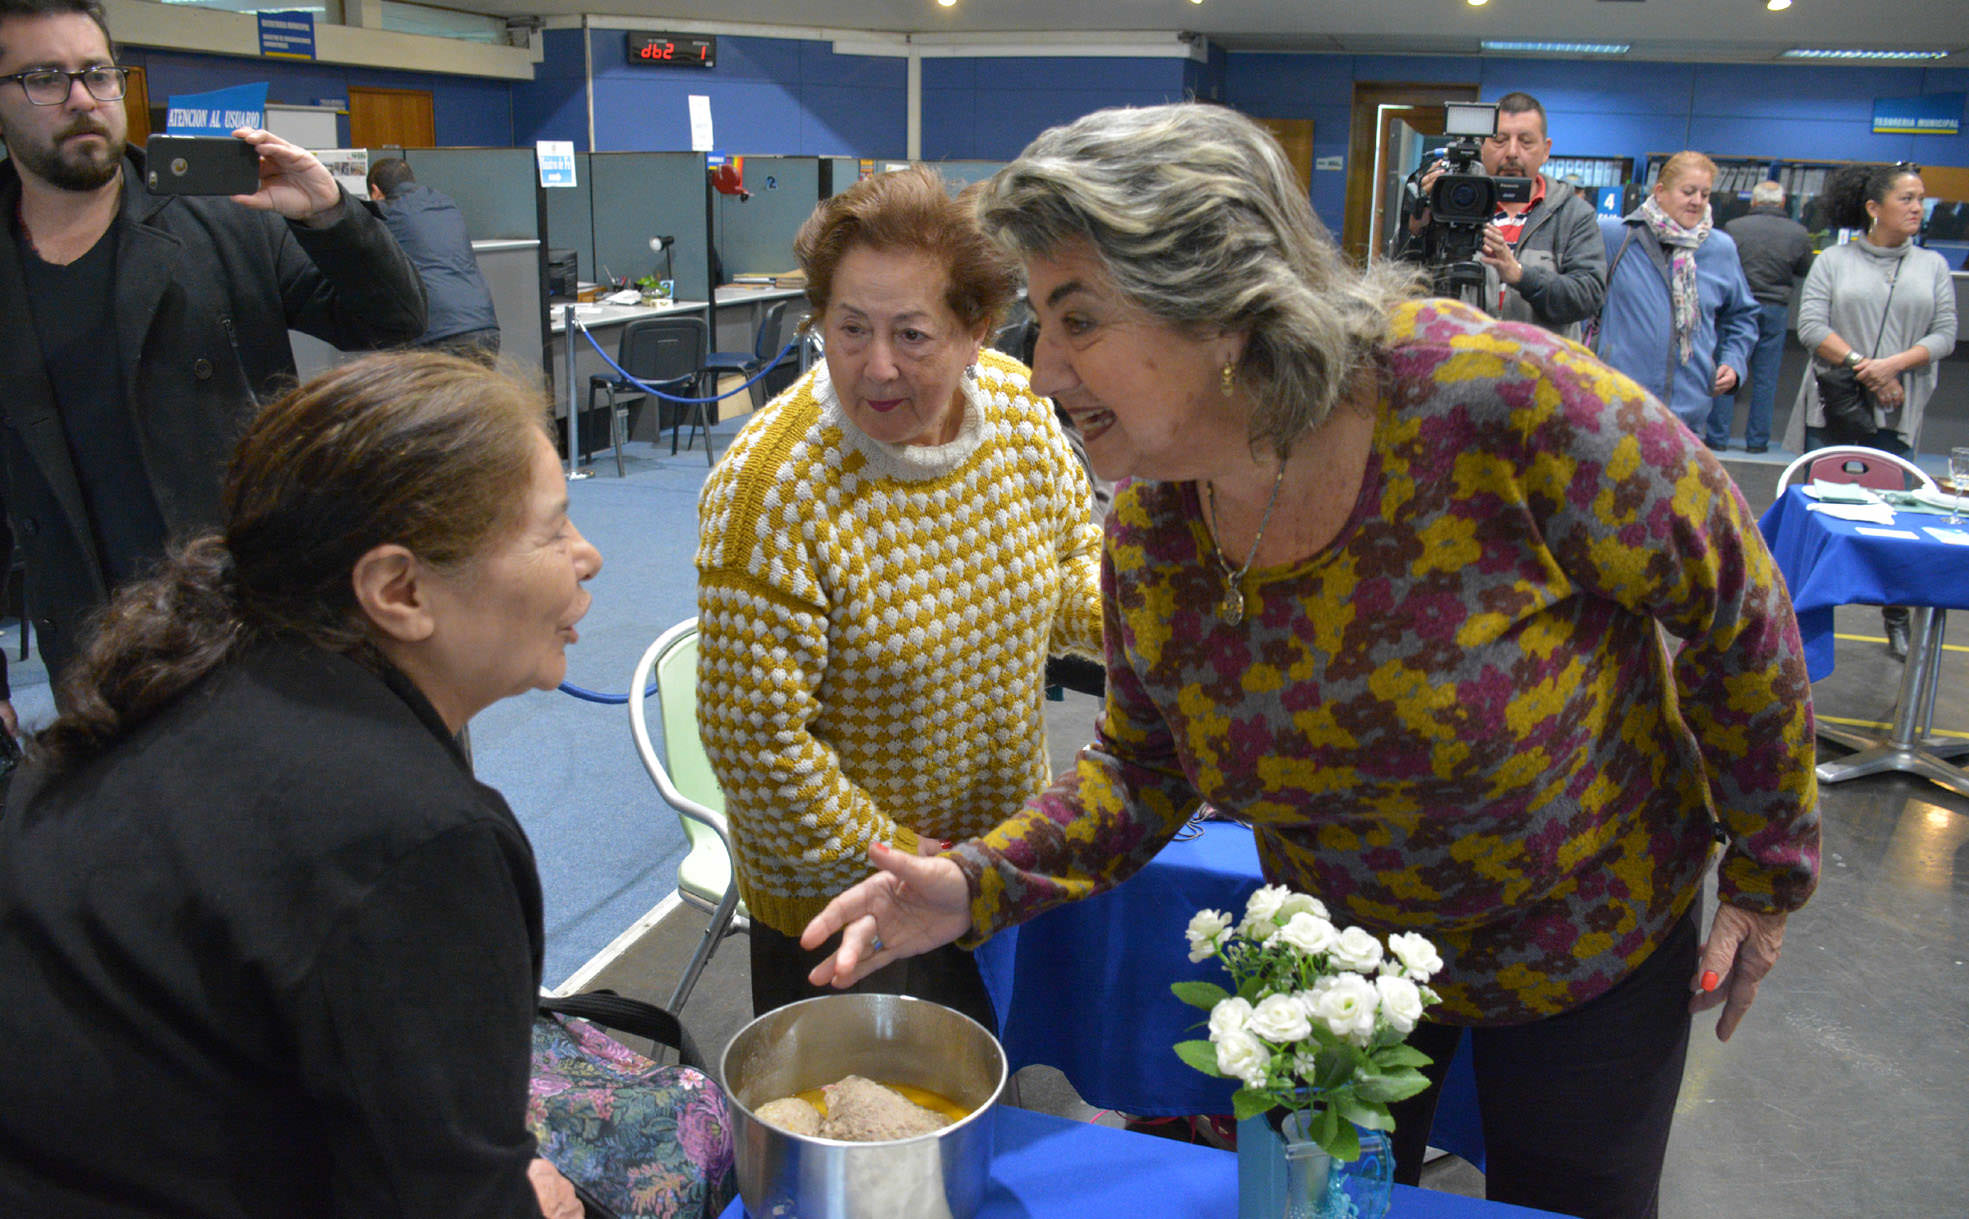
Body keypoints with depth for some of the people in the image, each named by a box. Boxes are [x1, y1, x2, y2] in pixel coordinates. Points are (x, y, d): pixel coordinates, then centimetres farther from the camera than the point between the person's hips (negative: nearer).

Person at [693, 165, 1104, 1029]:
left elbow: (1073, 559, 7)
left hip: (1008, 858, 6)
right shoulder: (770, 488, -27)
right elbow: (753, 738, -23)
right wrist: (894, 859, -17)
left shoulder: (1017, 406, -9)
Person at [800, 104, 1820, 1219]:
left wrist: (1770, 876, -8)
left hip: (1591, 939, -3)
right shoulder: (1147, 532, -18)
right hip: (1344, 953, 4)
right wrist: (977, 884, -19)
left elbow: (1734, 606, -18)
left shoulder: (1499, 399, -33)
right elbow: (1146, 770, -4)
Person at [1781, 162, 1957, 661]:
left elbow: (1945, 334, 5)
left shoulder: (1933, 266, 12)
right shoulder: (1834, 260, 5)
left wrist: (1893, 364, -12)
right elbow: (1811, 326, -5)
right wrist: (1862, 367, -15)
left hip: (1897, 414, 2)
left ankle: (1897, 620, 14)